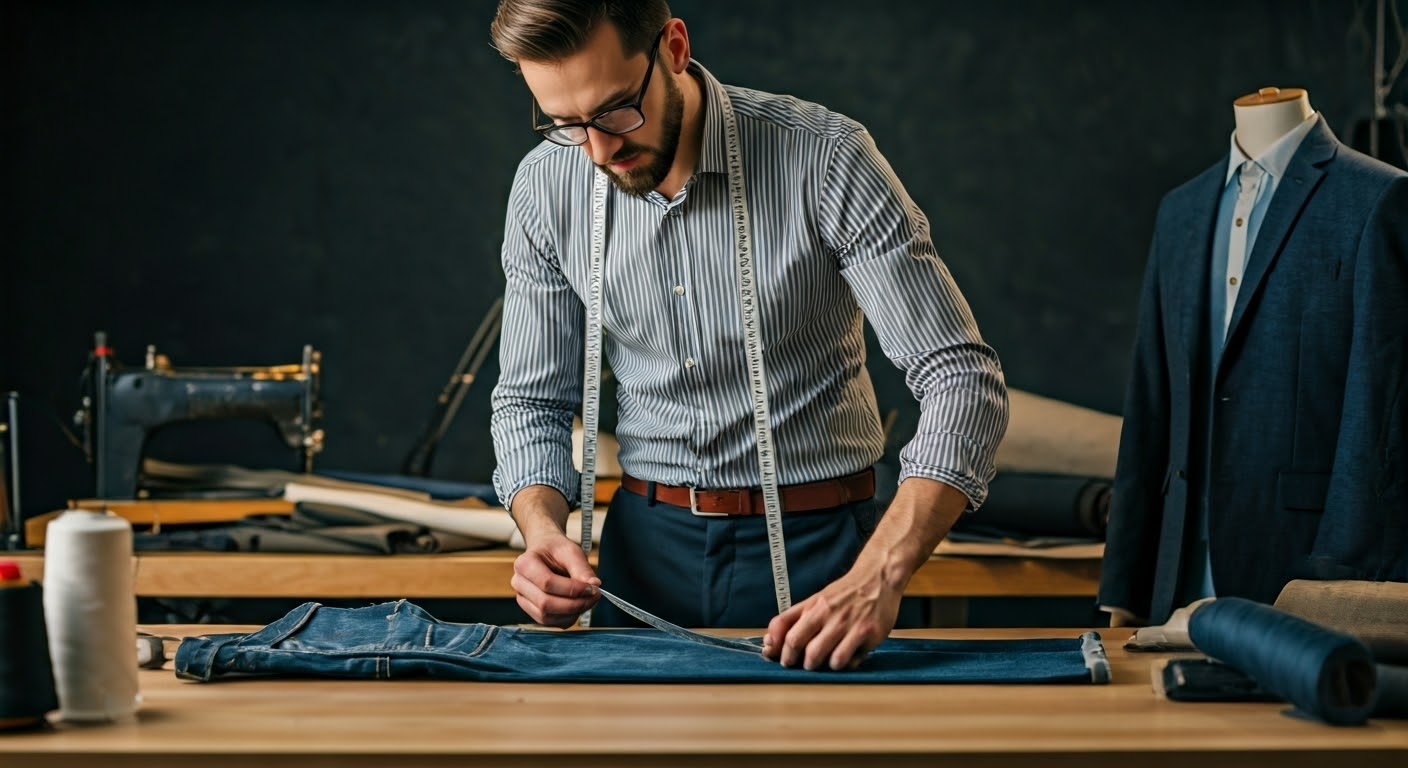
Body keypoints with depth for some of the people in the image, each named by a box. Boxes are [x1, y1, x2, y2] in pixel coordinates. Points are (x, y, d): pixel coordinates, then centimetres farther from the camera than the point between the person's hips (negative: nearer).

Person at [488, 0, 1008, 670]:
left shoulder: (826, 157, -17)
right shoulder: (546, 188, -4)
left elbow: (963, 378, -19)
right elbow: (533, 399, 6)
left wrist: (877, 580, -32)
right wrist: (543, 529, -15)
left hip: (814, 543, -3)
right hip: (645, 541, 3)